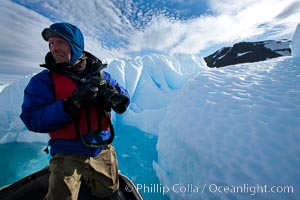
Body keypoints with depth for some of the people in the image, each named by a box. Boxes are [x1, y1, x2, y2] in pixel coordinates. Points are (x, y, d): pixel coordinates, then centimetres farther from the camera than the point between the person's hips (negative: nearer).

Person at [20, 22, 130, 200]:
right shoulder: (43, 80, -7)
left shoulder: (99, 73, -1)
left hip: (103, 152, 3)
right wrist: (72, 104, -30)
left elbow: (123, 101, -4)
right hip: (67, 156, -2)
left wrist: (107, 92, -25)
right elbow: (33, 120, -16)